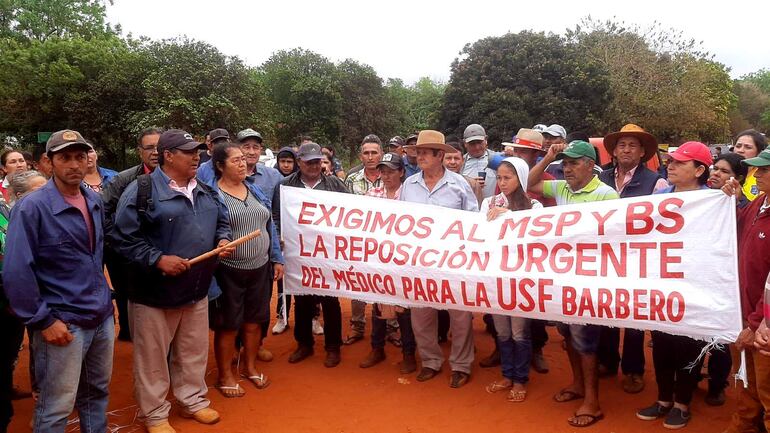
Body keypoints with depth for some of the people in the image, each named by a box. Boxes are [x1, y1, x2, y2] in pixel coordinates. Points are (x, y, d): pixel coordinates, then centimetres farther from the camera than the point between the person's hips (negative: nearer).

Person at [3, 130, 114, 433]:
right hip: (64, 323, -6)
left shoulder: (95, 201, 7)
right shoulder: (32, 208, -13)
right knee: (56, 408, 5)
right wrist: (43, 321, -15)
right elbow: (15, 272, -16)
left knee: (98, 392, 20)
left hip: (103, 317, 6)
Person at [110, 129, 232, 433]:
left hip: (197, 291, 6)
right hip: (154, 292, -6)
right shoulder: (142, 190, -13)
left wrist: (223, 239, 0)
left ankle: (193, 401, 37)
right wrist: (158, 260, -22)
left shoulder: (204, 192, 9)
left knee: (194, 353, 19)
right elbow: (123, 237, -15)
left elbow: (222, 221, 21)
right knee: (153, 359, 9)